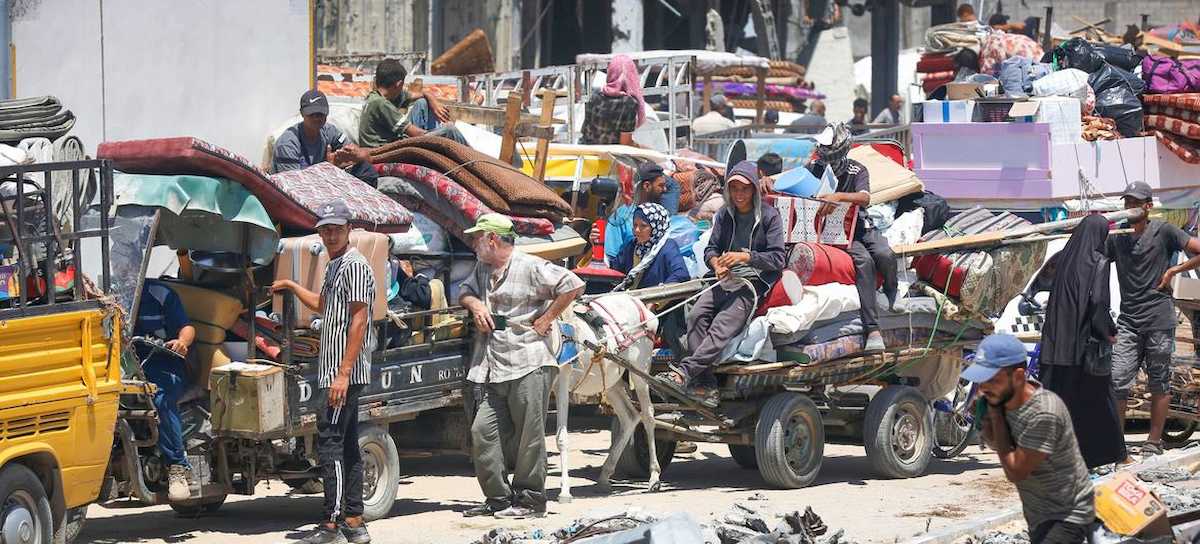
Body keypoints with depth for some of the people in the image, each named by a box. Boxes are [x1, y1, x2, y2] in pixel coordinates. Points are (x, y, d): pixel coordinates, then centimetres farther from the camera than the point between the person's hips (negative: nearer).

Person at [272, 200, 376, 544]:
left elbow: (359, 320, -19)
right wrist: (292, 287, 36)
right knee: (346, 445, 10)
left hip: (345, 373, -10)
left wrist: (343, 373, -23)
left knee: (329, 443, -13)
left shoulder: (355, 266, -12)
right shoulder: (334, 267, 19)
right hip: (335, 372, 10)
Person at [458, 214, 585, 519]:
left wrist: (546, 319, -8)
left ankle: (530, 500, 5)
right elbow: (466, 291, 31)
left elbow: (573, 286, -9)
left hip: (528, 366, -8)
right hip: (491, 370, 8)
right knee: (483, 431, 1)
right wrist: (475, 305, 7)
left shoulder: (530, 268, -6)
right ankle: (498, 498, 9)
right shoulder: (483, 270, 18)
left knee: (529, 435, -2)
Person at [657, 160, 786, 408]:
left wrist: (744, 256, -17)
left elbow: (778, 258, -5)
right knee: (697, 315, -21)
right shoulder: (724, 215, 15)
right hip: (727, 281, 5)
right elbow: (711, 248, 13)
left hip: (755, 283, -5)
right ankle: (705, 386, -25)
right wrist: (717, 264, -11)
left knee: (722, 326, -26)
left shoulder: (769, 216, 0)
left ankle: (684, 372, -37)